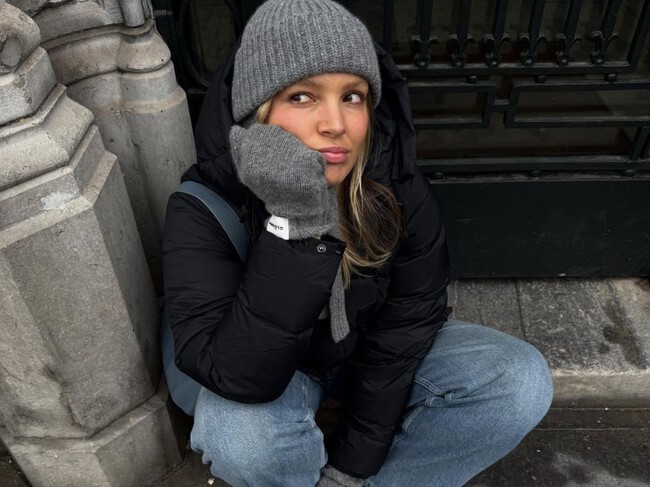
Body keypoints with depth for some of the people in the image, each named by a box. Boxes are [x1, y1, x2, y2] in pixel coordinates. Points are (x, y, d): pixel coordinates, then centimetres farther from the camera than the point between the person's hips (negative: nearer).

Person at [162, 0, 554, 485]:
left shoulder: (401, 192, -22)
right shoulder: (205, 207, -28)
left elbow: (403, 332, -14)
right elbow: (240, 378, -36)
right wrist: (297, 226, -46)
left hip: (372, 353, 3)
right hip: (272, 369, -2)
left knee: (522, 381, -16)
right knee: (237, 434, -35)